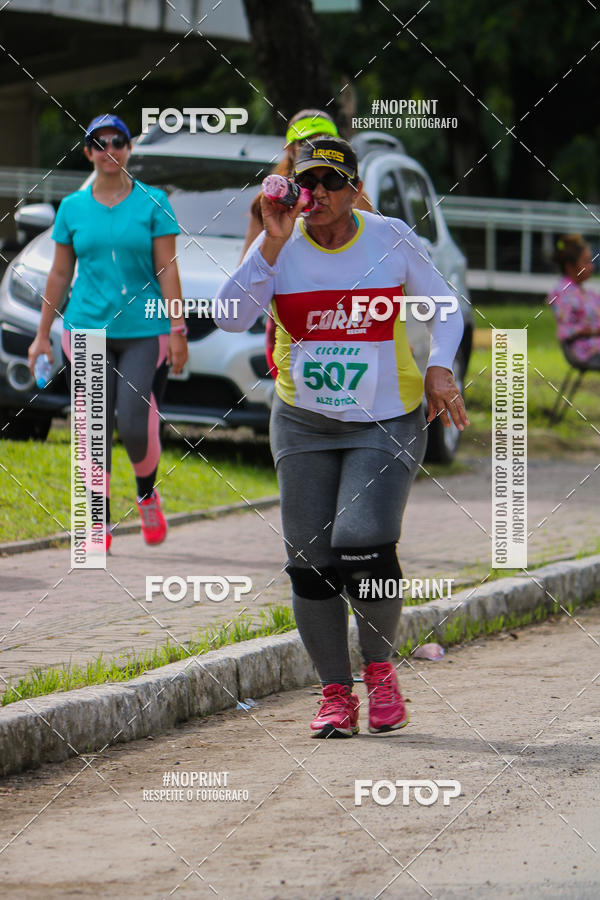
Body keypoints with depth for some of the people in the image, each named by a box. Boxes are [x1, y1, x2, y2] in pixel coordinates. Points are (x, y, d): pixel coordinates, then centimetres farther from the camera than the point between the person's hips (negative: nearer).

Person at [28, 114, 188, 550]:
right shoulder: (72, 207, 7)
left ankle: (147, 493, 21)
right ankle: (101, 521, 6)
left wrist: (178, 331, -6)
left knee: (136, 424, -9)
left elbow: (167, 269, -1)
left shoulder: (154, 203, 1)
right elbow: (60, 274, 12)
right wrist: (43, 335, 11)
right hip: (87, 330, 2)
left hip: (144, 331, -2)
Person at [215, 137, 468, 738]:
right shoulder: (280, 246, -4)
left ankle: (380, 667, 6)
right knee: (310, 561, -4)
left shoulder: (391, 239, -4)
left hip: (386, 423, -2)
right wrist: (273, 243, -24)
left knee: (362, 545, -19)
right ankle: (335, 695, 12)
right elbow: (231, 318, -18)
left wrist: (440, 368, -9)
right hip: (303, 423, 2)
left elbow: (443, 307, 8)